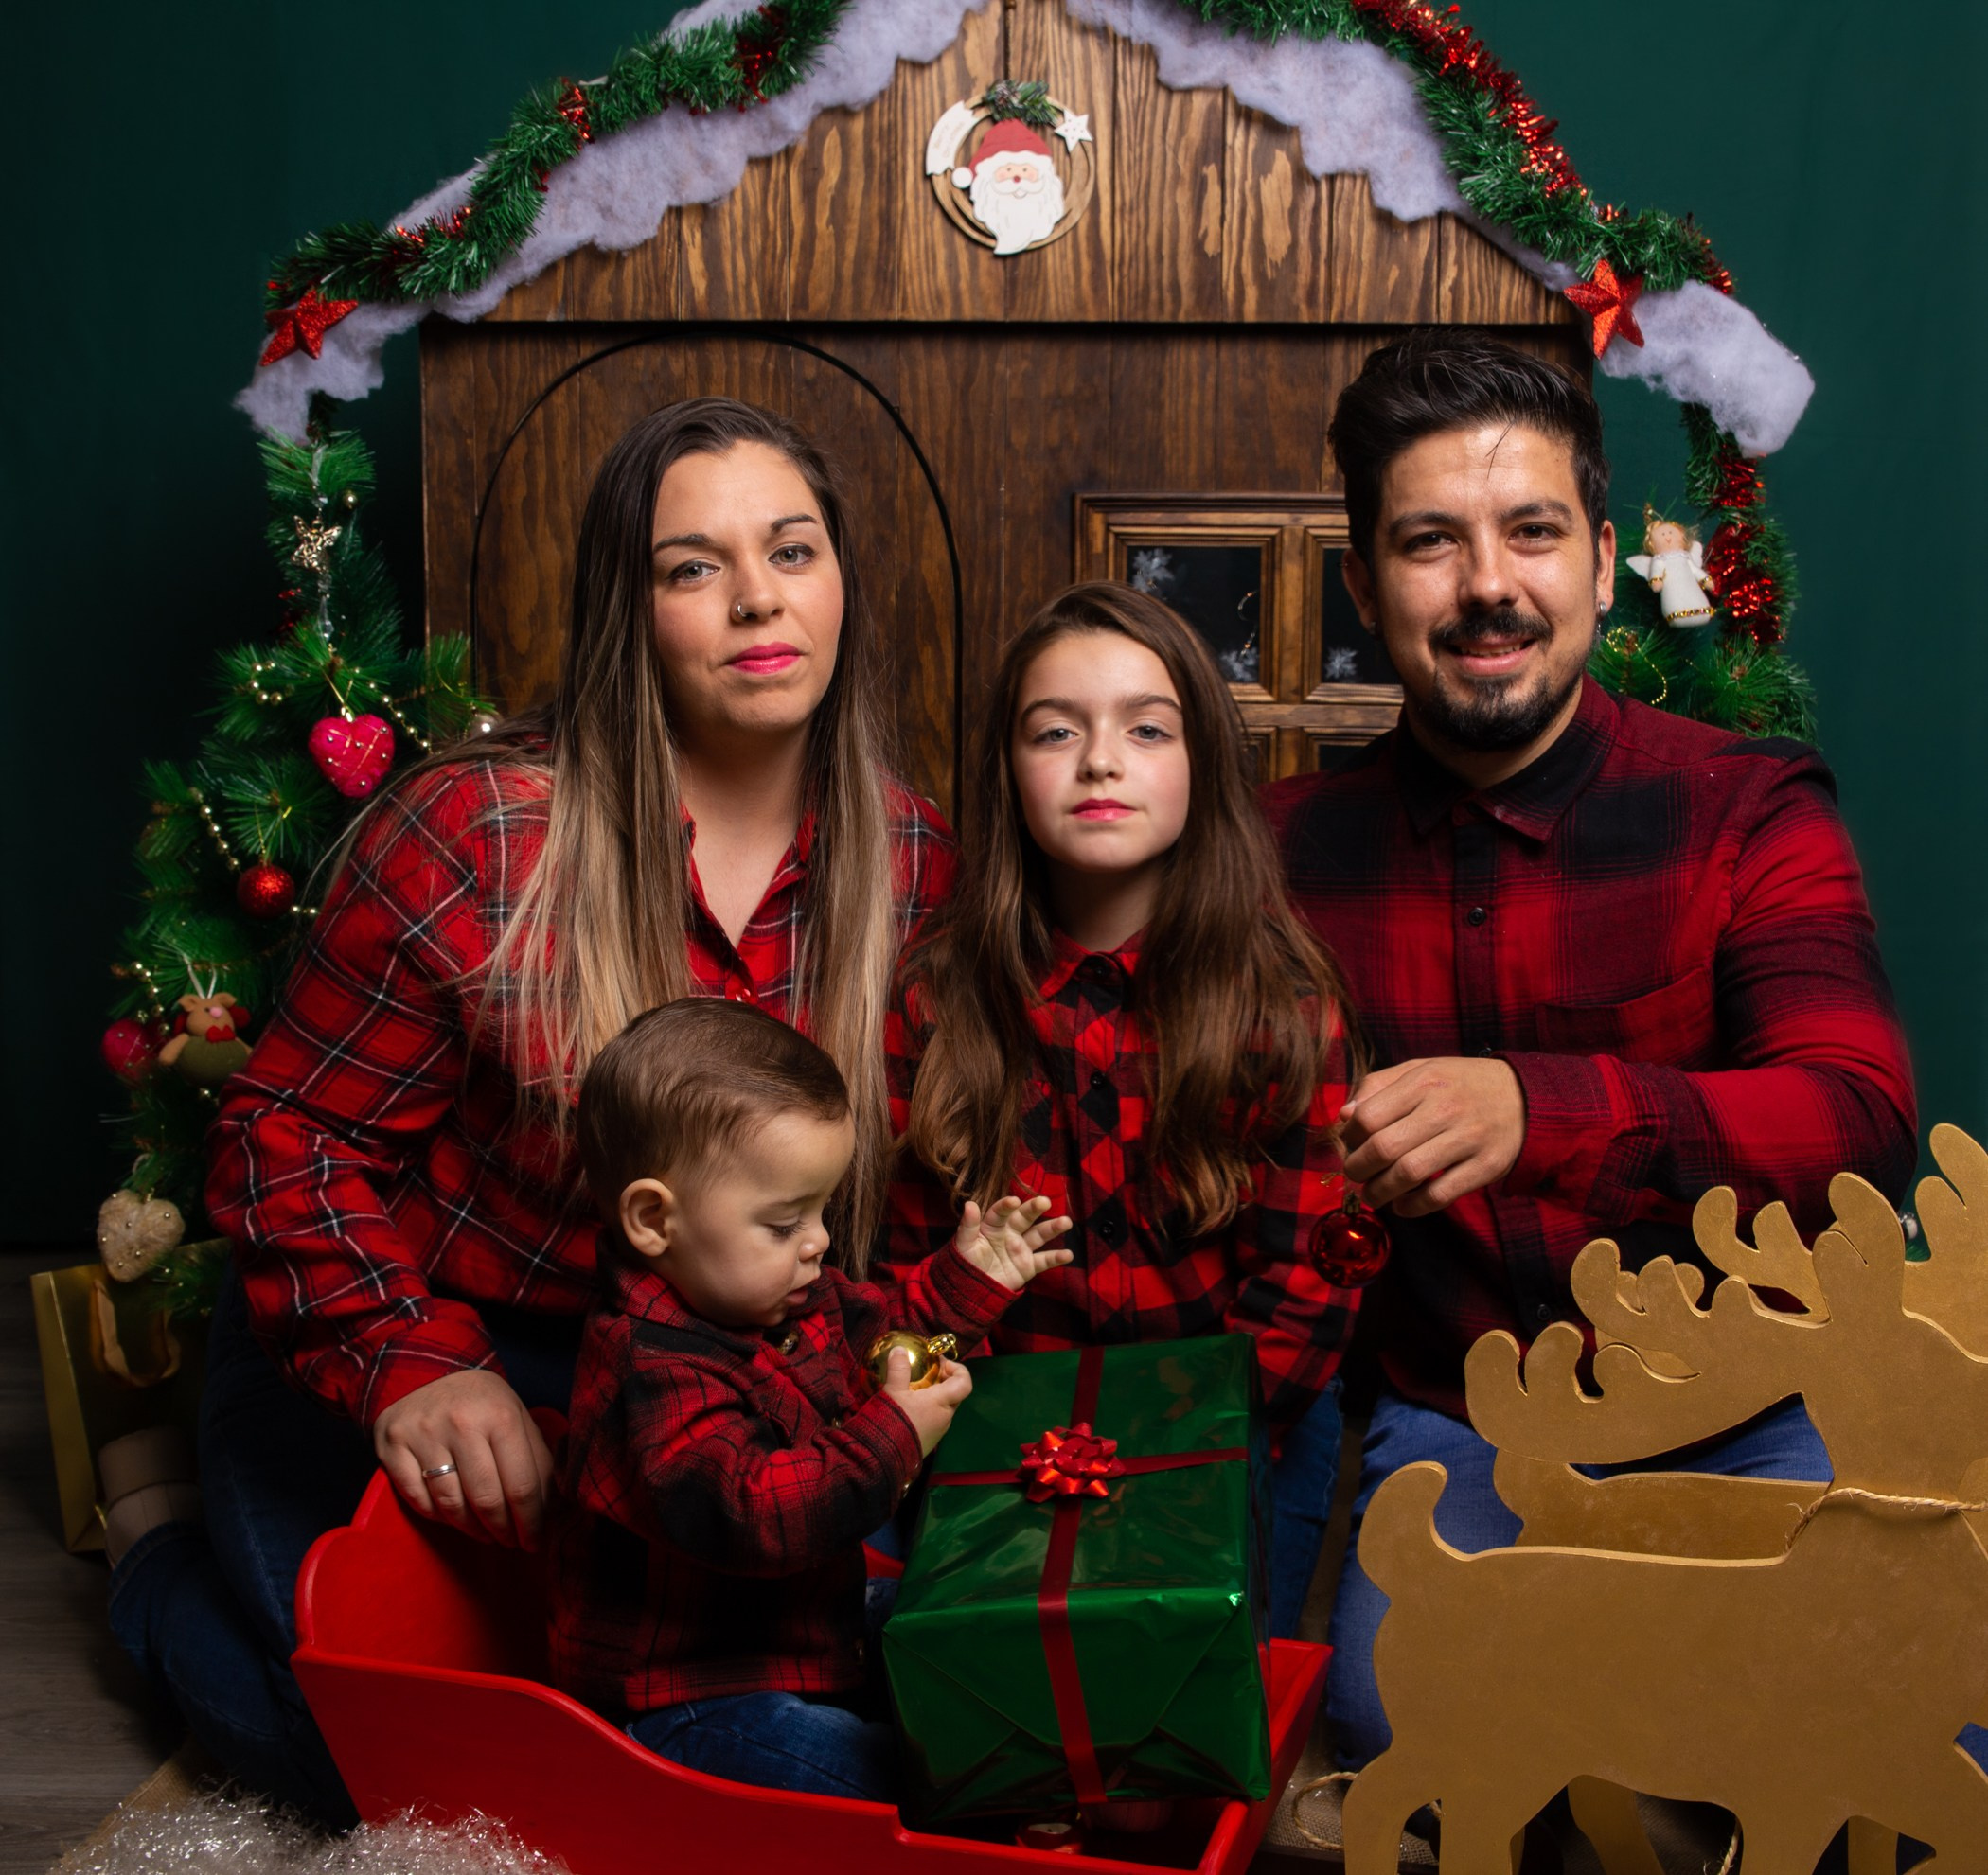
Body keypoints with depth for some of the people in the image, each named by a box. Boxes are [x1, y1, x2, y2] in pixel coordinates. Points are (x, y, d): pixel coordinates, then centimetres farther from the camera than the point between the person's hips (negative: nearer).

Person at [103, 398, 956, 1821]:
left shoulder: (915, 862, -6)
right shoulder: (470, 836, -19)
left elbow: (919, 1170, 6)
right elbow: (293, 1132, -12)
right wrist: (410, 1367, -23)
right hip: (395, 1364, -4)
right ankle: (163, 1569, 23)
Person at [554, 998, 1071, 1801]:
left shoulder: (780, 1295, 2)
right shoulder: (655, 1372, -30)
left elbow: (878, 1329, 24)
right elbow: (742, 1517, -40)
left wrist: (964, 1282, 10)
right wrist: (892, 1438, -34)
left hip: (805, 1626, 10)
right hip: (680, 1699, -10)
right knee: (889, 1775, -25)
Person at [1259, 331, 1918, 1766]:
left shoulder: (1746, 811, -4)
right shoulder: (1291, 847, 3)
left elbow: (1862, 1125, -21)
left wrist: (1540, 1109, -39)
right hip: (1453, 1424, 2)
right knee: (1394, 1712, -25)